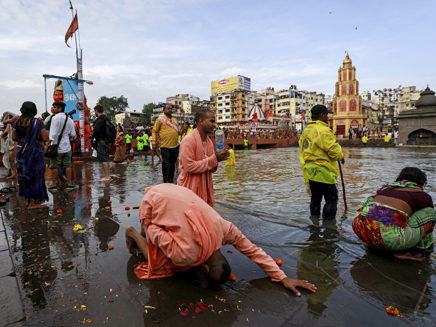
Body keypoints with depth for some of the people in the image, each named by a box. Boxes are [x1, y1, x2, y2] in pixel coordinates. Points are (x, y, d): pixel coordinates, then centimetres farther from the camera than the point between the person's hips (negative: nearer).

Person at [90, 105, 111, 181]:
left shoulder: (99, 120, -14)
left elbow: (96, 131, -19)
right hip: (106, 141, 10)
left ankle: (106, 177, -5)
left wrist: (92, 136, -2)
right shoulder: (106, 118, 15)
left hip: (101, 141, -9)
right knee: (106, 159, 14)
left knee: (103, 159, -7)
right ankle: (108, 175, 19)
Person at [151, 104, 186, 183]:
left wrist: (182, 131, 3)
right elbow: (154, 131, 0)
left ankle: (171, 180, 22)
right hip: (165, 146, -5)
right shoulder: (160, 119, 1)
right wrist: (153, 142, -10)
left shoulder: (174, 120, 18)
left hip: (175, 146, 5)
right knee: (166, 164, -4)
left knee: (172, 164, 12)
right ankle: (166, 182, 5)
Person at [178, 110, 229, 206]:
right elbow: (189, 167, -22)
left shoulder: (209, 141, 10)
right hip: (191, 191, -7)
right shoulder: (188, 140, -15)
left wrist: (216, 160, -7)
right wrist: (213, 159, -19)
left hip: (205, 190, 8)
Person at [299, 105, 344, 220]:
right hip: (324, 172, -8)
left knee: (315, 198, 19)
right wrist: (341, 157, 4)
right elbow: (334, 151, -17)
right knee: (331, 200, 4)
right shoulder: (324, 130, -15)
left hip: (309, 172, 9)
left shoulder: (306, 131, 12)